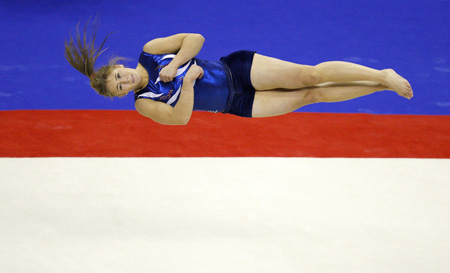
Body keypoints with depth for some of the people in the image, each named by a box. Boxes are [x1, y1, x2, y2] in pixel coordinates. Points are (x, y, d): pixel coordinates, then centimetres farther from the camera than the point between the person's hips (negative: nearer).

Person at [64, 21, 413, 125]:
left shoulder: (151, 50, -3)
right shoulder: (144, 104, -6)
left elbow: (195, 39, -4)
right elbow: (180, 117, -17)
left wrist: (175, 64, -17)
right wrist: (189, 79, -26)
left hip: (237, 69, 1)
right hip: (237, 105, -1)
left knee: (310, 77, -11)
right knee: (310, 95, -8)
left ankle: (382, 75, -2)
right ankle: (380, 86, 0)